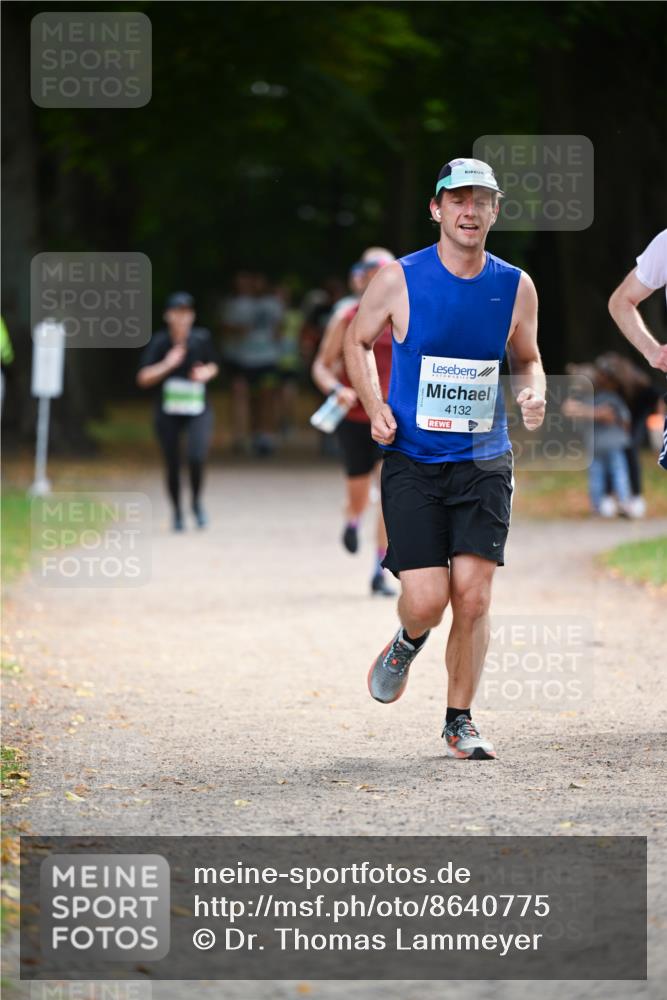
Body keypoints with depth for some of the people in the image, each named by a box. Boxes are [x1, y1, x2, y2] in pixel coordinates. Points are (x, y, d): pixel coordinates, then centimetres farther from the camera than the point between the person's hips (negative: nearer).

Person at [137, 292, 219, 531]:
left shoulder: (201, 338, -4)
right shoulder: (159, 342, -9)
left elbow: (213, 366, 13)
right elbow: (143, 379, -11)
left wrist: (206, 373, -9)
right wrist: (167, 365, -23)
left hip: (198, 412, 0)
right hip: (168, 414, 0)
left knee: (197, 457, -21)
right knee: (172, 465, 5)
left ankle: (197, 501, 7)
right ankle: (177, 512, 30)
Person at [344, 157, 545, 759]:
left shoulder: (516, 287, 2)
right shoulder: (399, 281, -6)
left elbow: (527, 360, 17)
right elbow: (358, 341, 11)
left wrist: (533, 393, -5)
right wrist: (375, 406, -4)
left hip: (484, 462, 2)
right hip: (413, 462, -2)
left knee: (473, 596, -6)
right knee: (427, 600, -10)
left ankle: (460, 720, 11)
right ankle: (407, 643, 28)